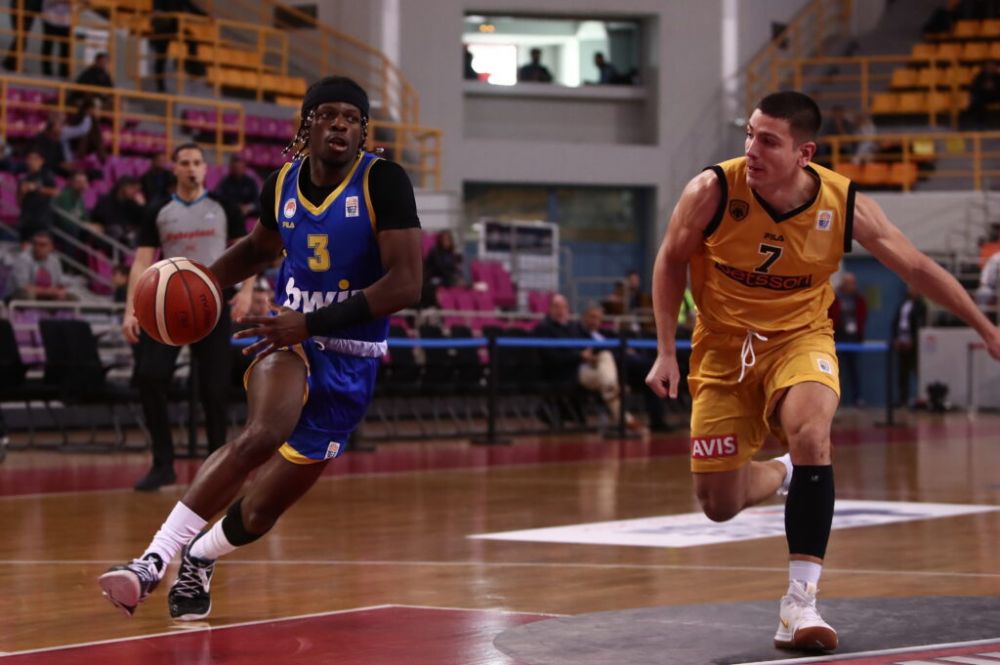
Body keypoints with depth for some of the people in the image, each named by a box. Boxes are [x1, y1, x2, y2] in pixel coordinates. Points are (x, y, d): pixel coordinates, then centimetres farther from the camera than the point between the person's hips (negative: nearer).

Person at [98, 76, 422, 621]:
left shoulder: (382, 182, -14)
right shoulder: (281, 186, 0)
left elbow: (406, 286, -21)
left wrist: (311, 322, -26)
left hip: (350, 361, -1)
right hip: (290, 338, 1)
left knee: (259, 513, 3)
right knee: (261, 435, -34)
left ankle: (200, 557, 37)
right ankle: (153, 560, -34)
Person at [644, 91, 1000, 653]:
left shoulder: (845, 205, -18)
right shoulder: (713, 191, -21)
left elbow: (918, 268, -4)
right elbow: (671, 261, -2)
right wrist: (666, 352, -6)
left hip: (799, 338, -1)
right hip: (724, 347, 1)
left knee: (810, 434, -34)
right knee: (719, 506, 2)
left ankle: (801, 603, -29)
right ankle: (782, 474, 41)